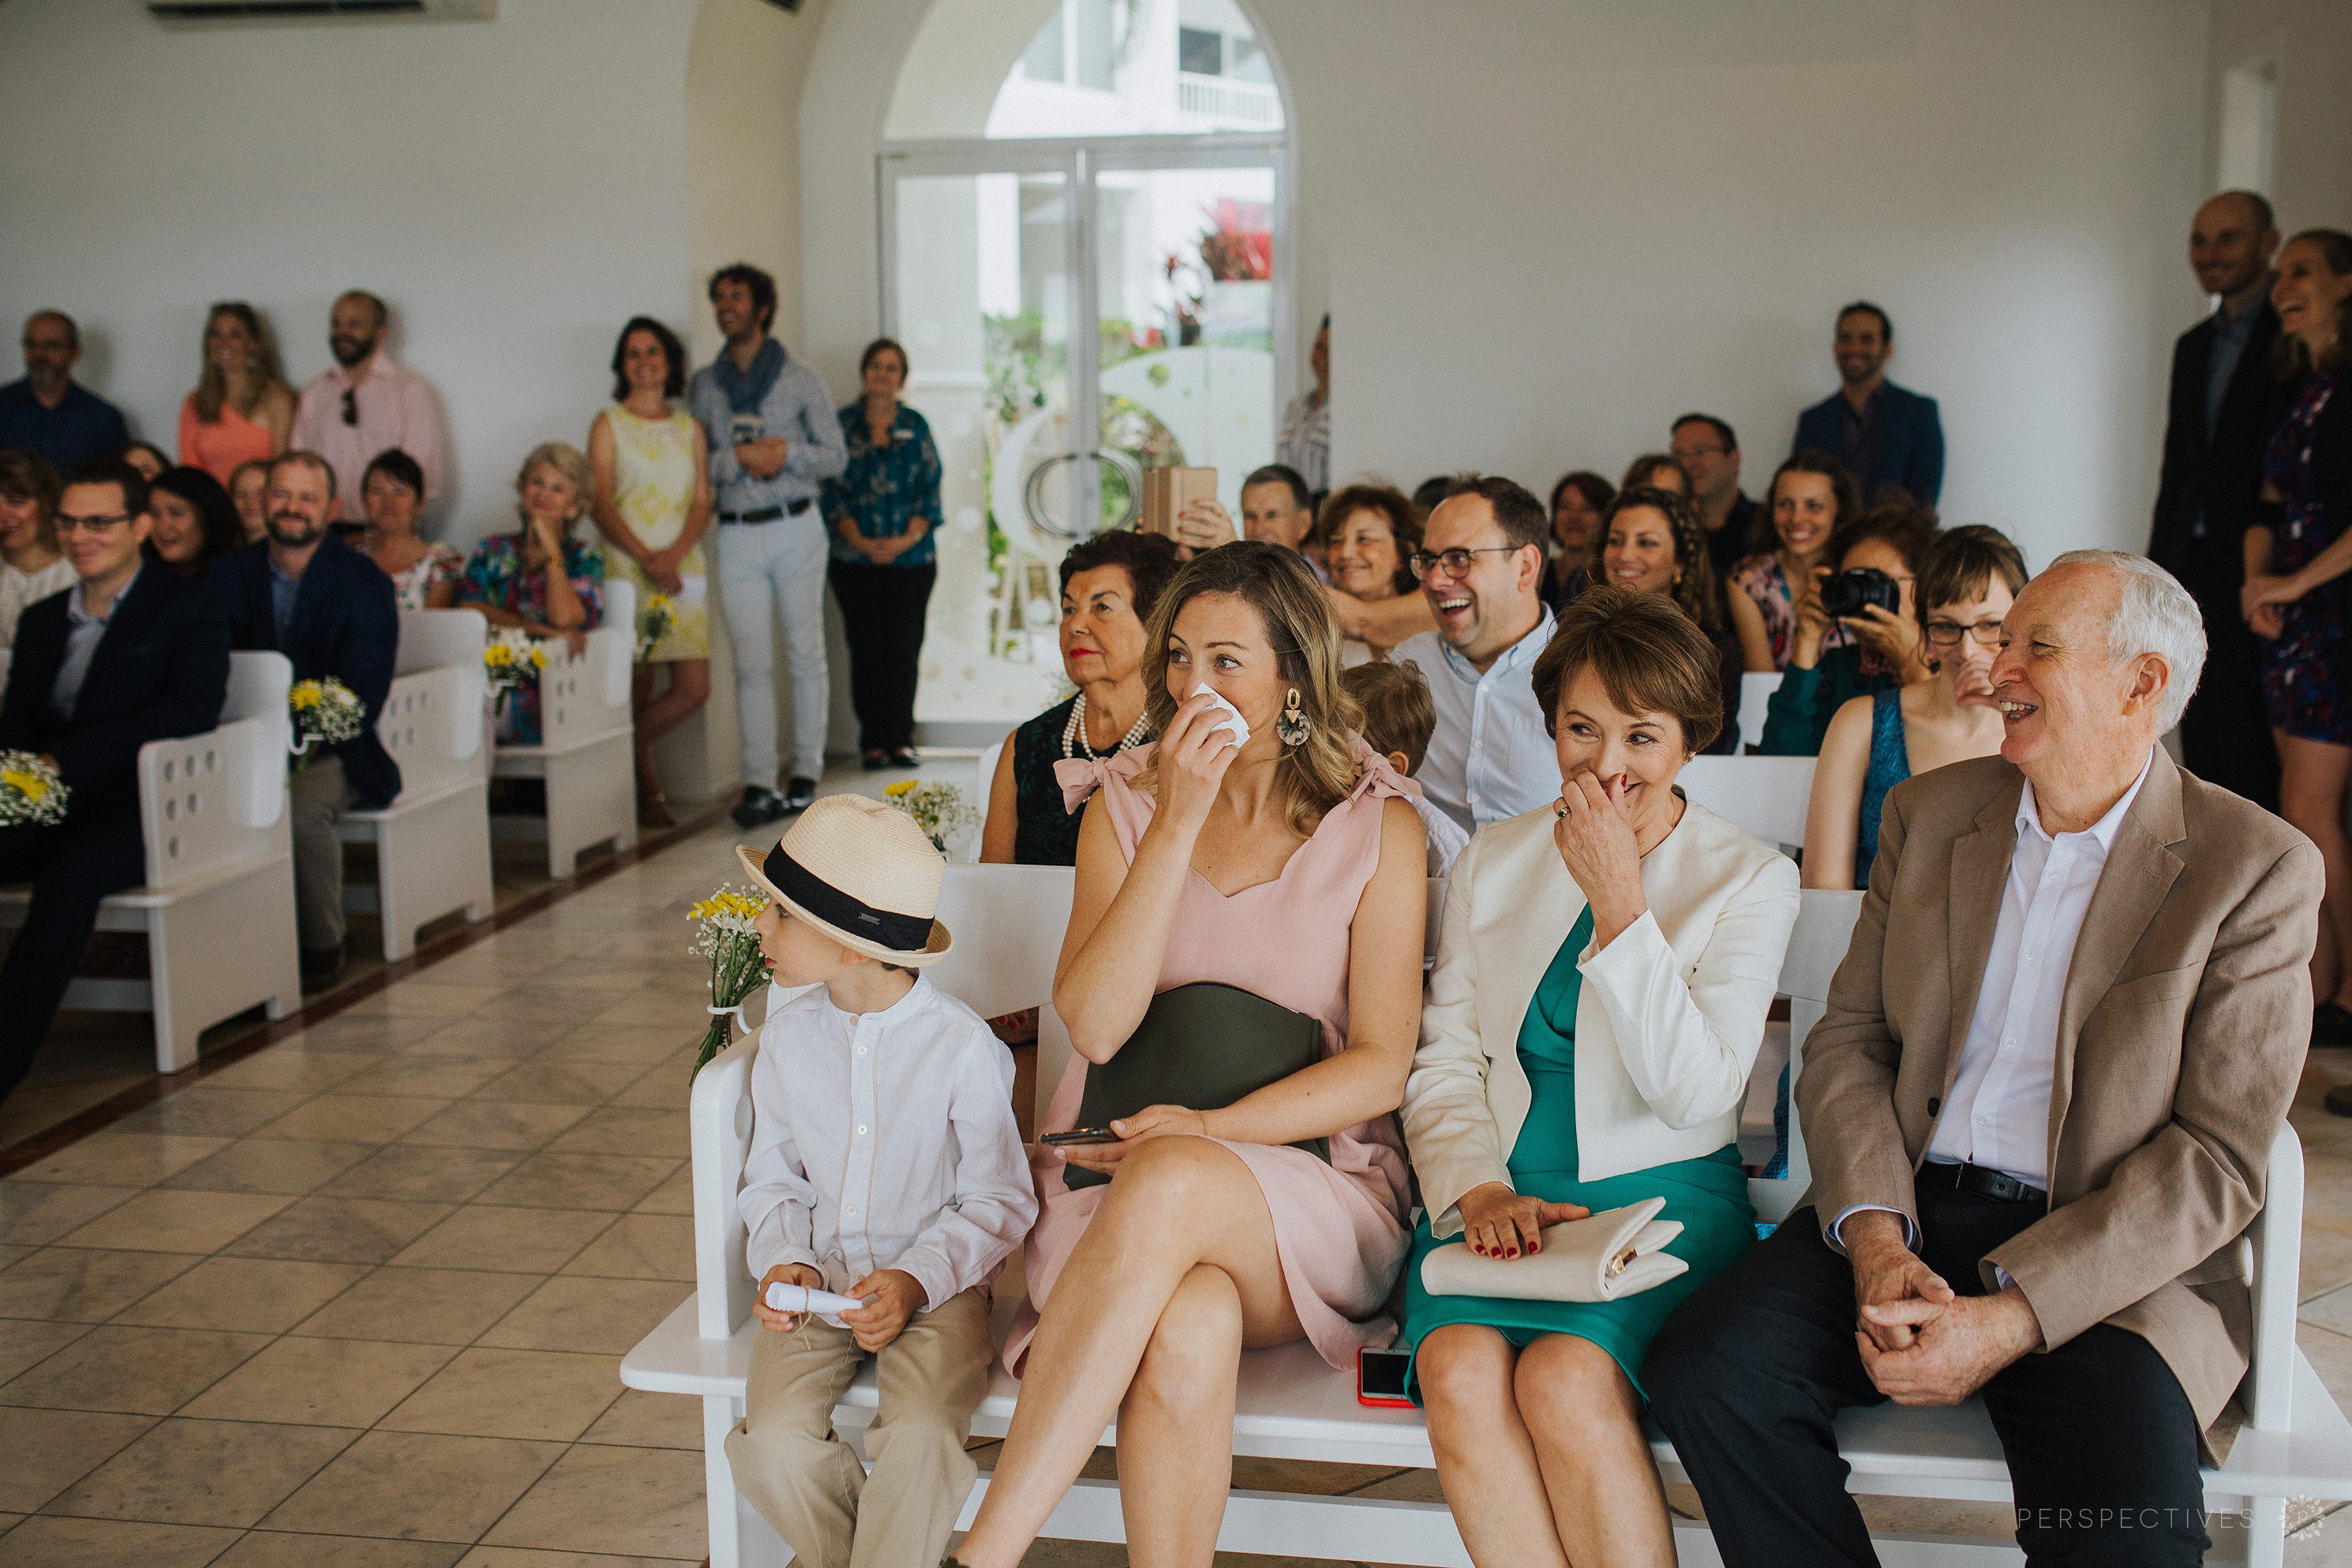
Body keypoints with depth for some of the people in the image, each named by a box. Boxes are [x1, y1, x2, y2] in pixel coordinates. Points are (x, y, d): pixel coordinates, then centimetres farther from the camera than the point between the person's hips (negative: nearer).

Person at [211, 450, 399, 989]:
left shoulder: (364, 582, -3)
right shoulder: (230, 572, 10)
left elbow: (363, 696, -10)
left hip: (333, 751, -3)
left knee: (302, 804, -35)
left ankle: (325, 945, -11)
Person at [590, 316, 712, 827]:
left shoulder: (689, 428, 15)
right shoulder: (608, 424, 4)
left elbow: (702, 501, 8)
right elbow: (600, 504, -3)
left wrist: (674, 554, -10)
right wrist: (645, 557, -15)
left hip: (682, 569, 4)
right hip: (627, 569, -4)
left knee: (694, 689, -4)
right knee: (636, 689, -4)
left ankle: (632, 751, 20)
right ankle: (643, 784, 14)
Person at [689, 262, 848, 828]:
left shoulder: (799, 379, 4)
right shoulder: (704, 383, 10)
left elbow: (837, 457, 2)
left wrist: (787, 452, -14)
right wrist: (739, 457, -11)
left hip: (795, 527, -1)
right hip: (736, 533, 1)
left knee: (805, 653, 1)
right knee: (751, 662, -3)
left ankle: (806, 773, 8)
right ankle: (759, 785, -4)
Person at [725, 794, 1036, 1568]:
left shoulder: (960, 1045, -13)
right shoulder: (789, 1033, 1)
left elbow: (998, 1200, -5)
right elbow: (772, 1177, 11)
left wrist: (916, 1280, -19)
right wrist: (783, 1261, -8)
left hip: (933, 1287, -3)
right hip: (818, 1278, 4)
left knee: (920, 1437, -30)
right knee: (776, 1440, -21)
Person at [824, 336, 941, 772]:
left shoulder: (915, 426, 9)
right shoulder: (843, 424, 7)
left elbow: (930, 490, 4)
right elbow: (834, 490, 3)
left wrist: (907, 539, -10)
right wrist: (860, 541, -10)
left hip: (911, 556, 0)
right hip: (856, 558, 0)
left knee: (904, 648, -2)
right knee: (866, 648, -2)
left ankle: (900, 740, 6)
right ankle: (873, 742, 5)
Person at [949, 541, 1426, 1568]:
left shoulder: (1376, 824, 4)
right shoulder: (1123, 805, 9)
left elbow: (1379, 1065, -1)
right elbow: (1093, 1026, -6)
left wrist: (1212, 1131, -14)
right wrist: (1179, 823, -12)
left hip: (1314, 1193, -1)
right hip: (1127, 1178, 1)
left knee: (1171, 1185, -36)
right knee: (1189, 1328, -35)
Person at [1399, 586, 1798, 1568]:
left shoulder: (1751, 879, 4)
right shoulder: (1492, 862, 15)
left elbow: (1697, 1091, -8)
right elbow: (1443, 1062, 11)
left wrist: (1619, 900, -13)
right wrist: (1477, 1189, -8)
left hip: (1664, 1197, -2)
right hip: (1499, 1199, 3)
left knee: (1563, 1378, -32)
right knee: (1460, 1371, -29)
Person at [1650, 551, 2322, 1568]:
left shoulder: (2257, 868, -2)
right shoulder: (1930, 813, 12)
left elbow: (2221, 1158, -7)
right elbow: (1846, 1042, 9)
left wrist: (2010, 1320, -18)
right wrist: (1874, 1237, -11)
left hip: (2112, 1265, -3)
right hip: (1904, 1210, 4)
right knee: (1704, 1366, -22)